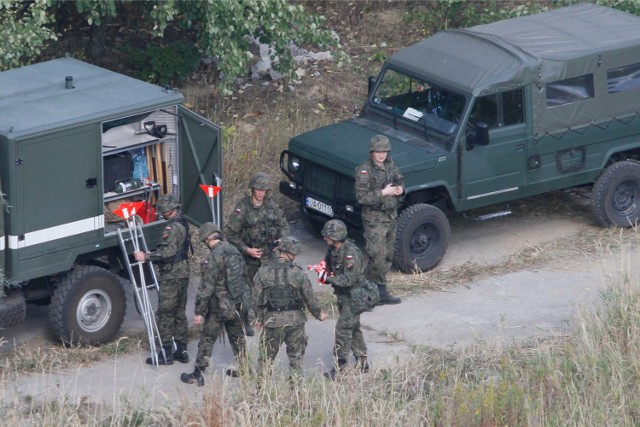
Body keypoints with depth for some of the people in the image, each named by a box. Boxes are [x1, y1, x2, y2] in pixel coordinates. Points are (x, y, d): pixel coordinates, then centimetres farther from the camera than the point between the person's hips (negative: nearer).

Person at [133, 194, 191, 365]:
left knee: (165, 314, -4)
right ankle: (181, 350, 19)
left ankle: (166, 353, -2)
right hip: (183, 274, 10)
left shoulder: (172, 227, -18)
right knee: (179, 313, 15)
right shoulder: (182, 224, 13)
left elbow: (167, 251, -27)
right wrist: (153, 254, 19)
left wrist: (146, 257, -22)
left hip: (171, 276, -10)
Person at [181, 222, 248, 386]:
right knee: (237, 337, 21)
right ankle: (244, 369, 29)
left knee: (207, 340, 2)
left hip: (219, 307, -7)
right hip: (237, 305, 7)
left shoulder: (213, 258, -21)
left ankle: (197, 375, 7)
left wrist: (199, 312, -15)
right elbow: (243, 276, 15)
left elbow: (206, 288, -21)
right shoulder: (234, 250, 3)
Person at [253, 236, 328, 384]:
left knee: (266, 357, 11)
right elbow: (309, 298, -5)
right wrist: (319, 314, 12)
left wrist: (259, 318, 11)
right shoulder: (299, 273, -10)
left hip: (272, 320, 0)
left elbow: (257, 298, -3)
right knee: (296, 356, 14)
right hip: (295, 320, 0)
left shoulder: (263, 272, -7)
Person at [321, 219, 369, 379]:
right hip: (343, 295, 10)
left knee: (343, 328, -10)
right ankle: (362, 362, 29)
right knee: (353, 328, 17)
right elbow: (330, 268, 16)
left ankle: (340, 367, -5)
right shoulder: (333, 249, 2)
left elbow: (349, 279, -29)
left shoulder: (351, 253, -27)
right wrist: (323, 271, -6)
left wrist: (329, 279, -26)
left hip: (354, 296, -10)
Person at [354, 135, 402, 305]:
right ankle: (379, 292, -2)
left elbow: (400, 180, 20)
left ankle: (381, 292, 20)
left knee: (387, 255, 12)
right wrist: (383, 193, -24)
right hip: (374, 219, -8)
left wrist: (400, 189, -3)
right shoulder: (364, 171, -16)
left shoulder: (390, 165, 5)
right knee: (377, 256, -10)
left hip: (391, 216, 8)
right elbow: (361, 197, -20)